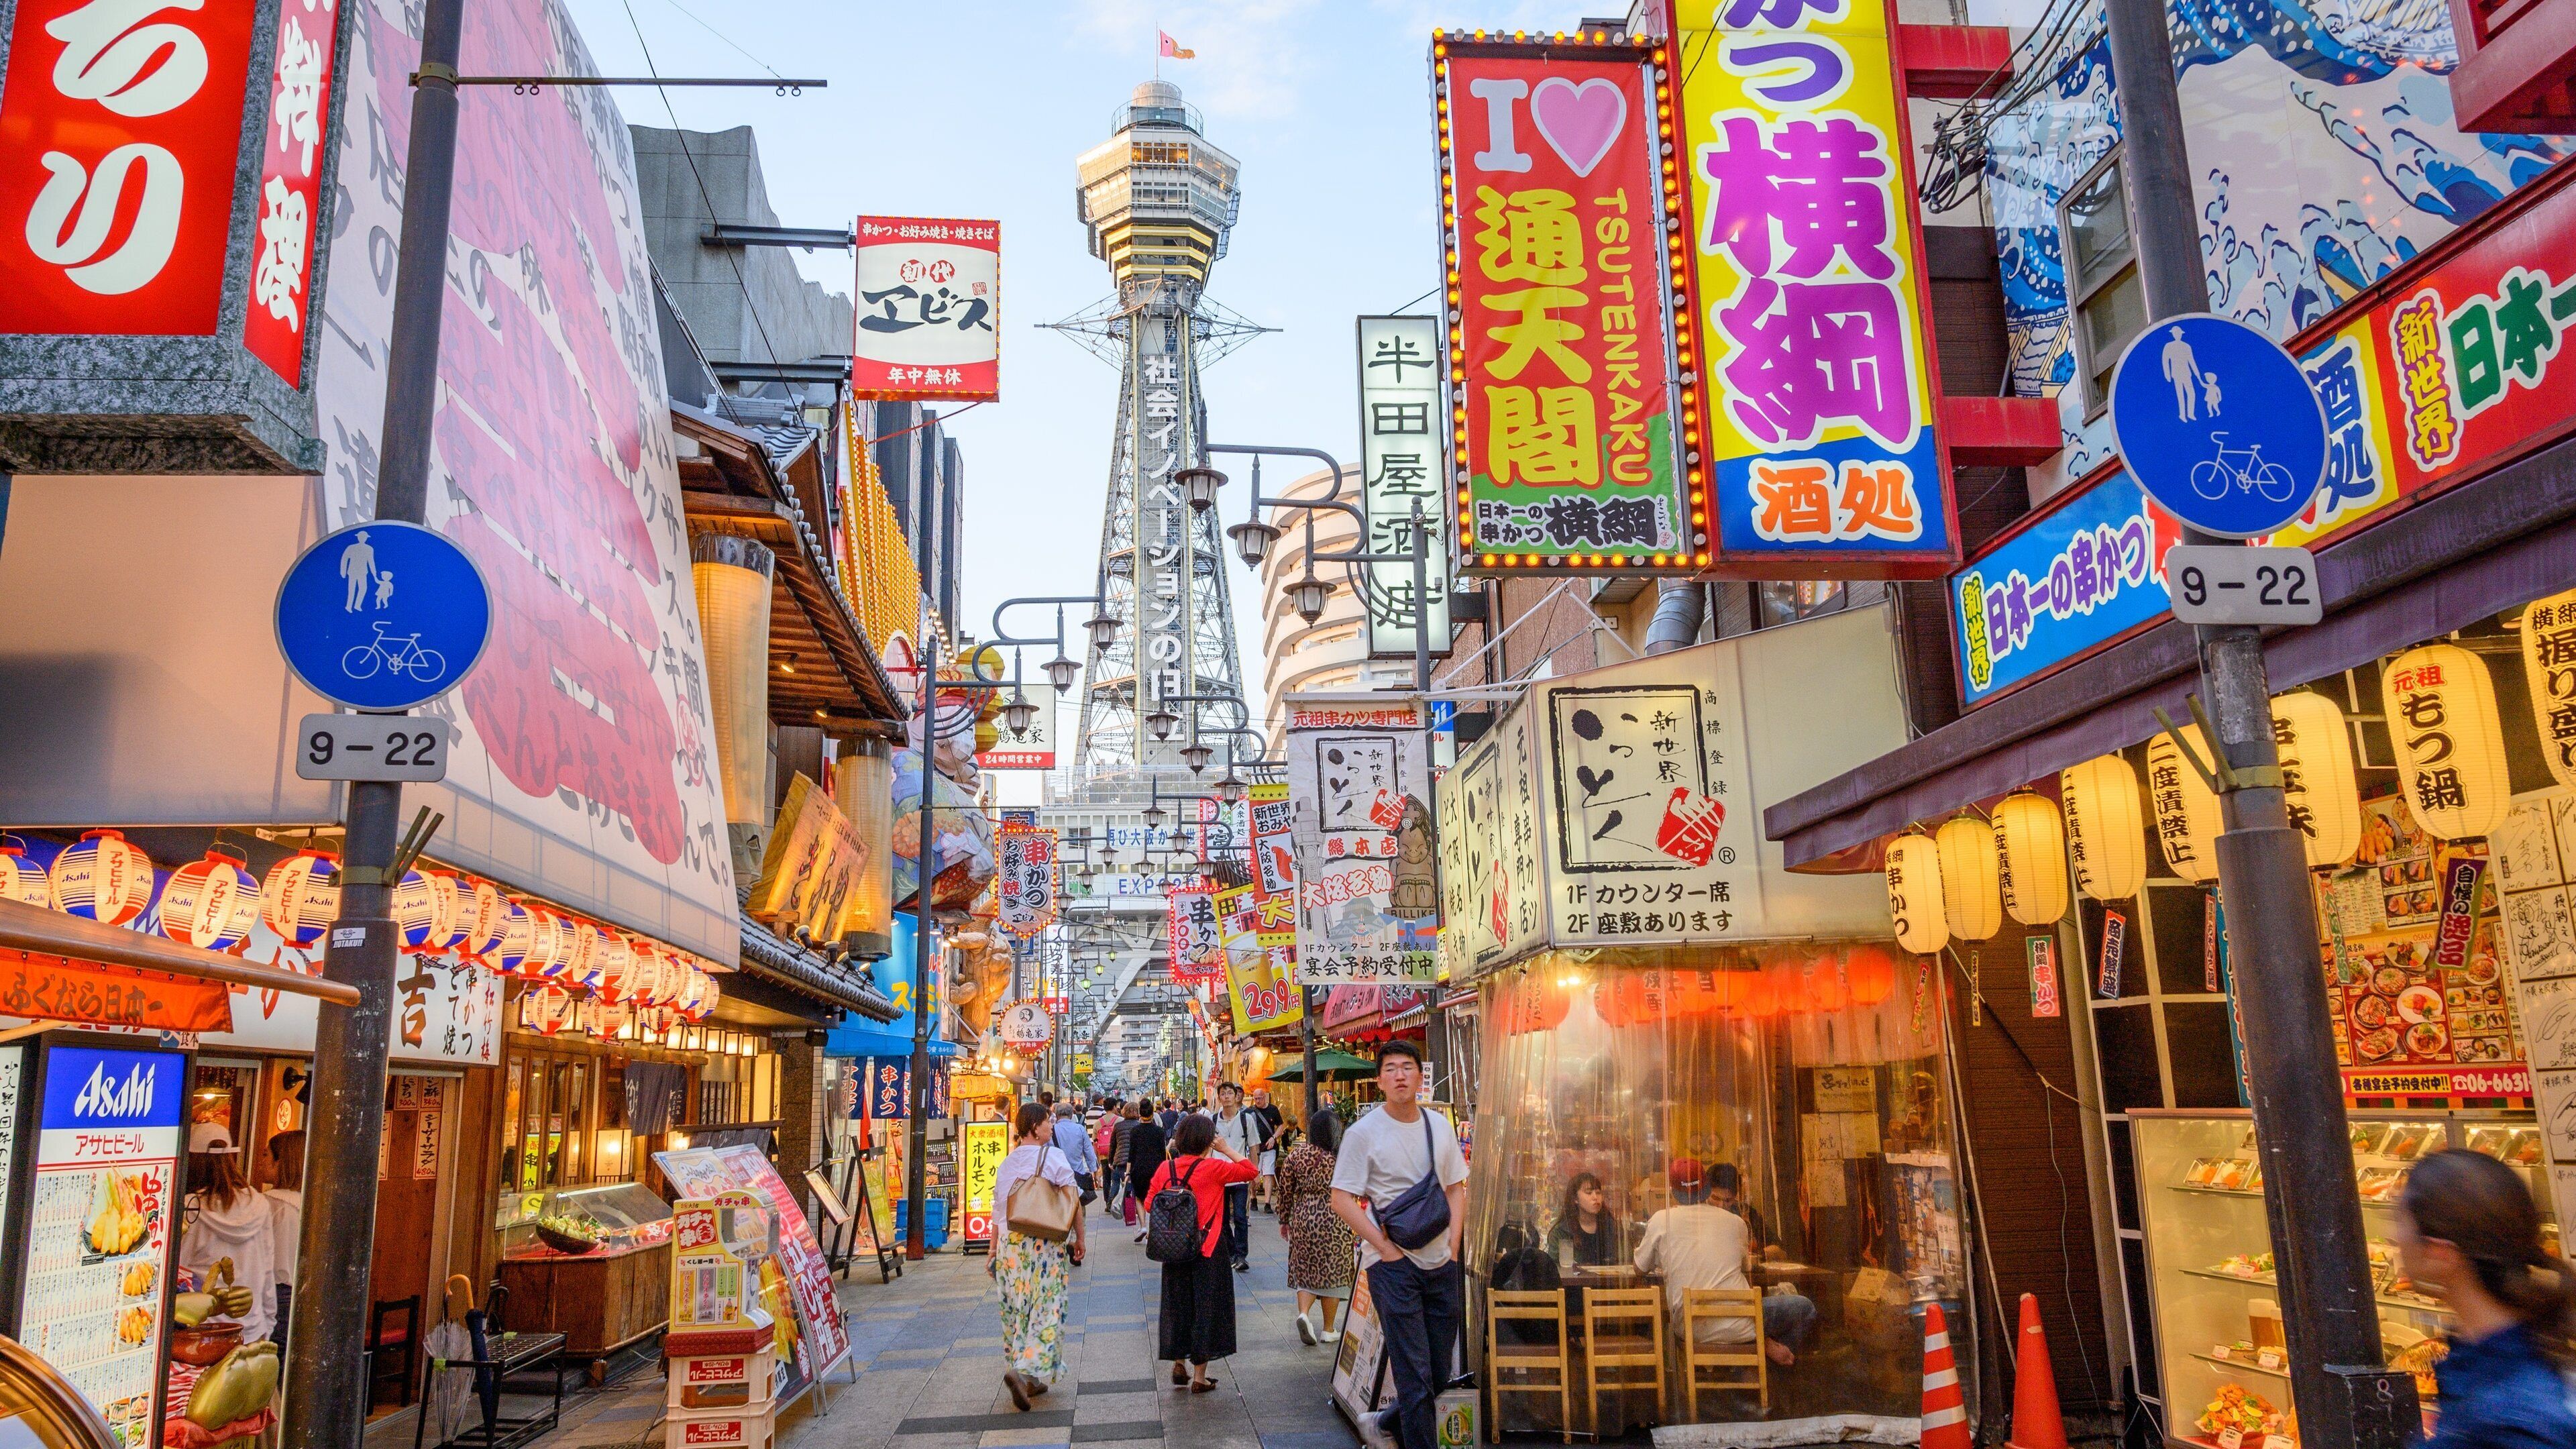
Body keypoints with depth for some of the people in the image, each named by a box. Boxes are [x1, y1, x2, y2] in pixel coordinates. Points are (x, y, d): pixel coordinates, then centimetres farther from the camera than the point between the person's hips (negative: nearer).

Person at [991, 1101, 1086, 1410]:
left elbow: (997, 1211, 14)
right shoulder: (1053, 1157, -6)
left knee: (1016, 1310, 12)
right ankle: (1024, 1371, -18)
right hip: (1046, 1245, -5)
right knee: (1045, 1310, -2)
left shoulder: (1005, 1164, 10)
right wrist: (1079, 1239, 3)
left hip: (1010, 1245, 5)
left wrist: (994, 1250, 22)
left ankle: (1031, 1380, 17)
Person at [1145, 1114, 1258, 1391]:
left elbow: (1150, 1204, 2)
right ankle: (1199, 1377, 11)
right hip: (1207, 1250, -4)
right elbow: (1251, 1170, -11)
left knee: (1177, 1304, 19)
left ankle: (1178, 1365, 26)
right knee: (1206, 1307, 6)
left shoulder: (1166, 1168, -2)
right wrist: (1226, 1149, -5)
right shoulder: (1213, 1168, -15)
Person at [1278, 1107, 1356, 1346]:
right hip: (1334, 1222, -2)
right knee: (1331, 1272, 8)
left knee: (1305, 1271, 14)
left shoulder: (1296, 1155, -1)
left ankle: (1303, 1312, -9)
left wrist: (1284, 1221, 15)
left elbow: (1285, 1191, 4)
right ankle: (1329, 1330, 14)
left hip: (1302, 1219, 3)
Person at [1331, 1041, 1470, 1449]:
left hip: (1442, 1263, 5)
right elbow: (1341, 1199, -9)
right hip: (1393, 1263, -5)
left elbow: (1456, 1188, 15)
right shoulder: (1363, 1132, -8)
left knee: (1440, 1372, 13)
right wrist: (1386, 1247, -13)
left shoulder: (1440, 1126, 7)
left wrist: (1453, 1245, 3)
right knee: (1415, 1373, -5)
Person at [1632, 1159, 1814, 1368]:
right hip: (1736, 1326, 0)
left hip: (1690, 1332, 0)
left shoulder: (1661, 1220, 2)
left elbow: (1640, 1268, 14)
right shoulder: (1735, 1222, 7)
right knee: (1804, 1308, 22)